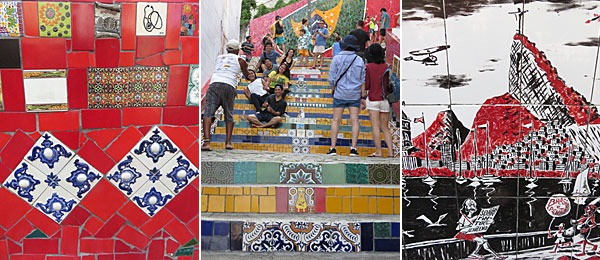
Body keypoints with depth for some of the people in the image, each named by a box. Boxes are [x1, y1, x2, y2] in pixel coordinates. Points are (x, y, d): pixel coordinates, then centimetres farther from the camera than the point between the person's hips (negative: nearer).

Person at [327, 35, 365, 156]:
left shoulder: (337, 59, -4)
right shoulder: (359, 60, 2)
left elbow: (332, 78, -3)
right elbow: (363, 80, 1)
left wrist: (333, 91, 14)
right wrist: (363, 98, 5)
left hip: (340, 94, -1)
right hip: (355, 95, 2)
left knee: (336, 120, 4)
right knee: (354, 121, 2)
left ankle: (333, 148, 0)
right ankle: (353, 148, -3)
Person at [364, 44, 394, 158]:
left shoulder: (368, 67, -6)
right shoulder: (386, 67, 1)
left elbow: (366, 86, -5)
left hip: (373, 99, -3)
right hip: (385, 100, 3)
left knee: (375, 126, -2)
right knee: (385, 127, 10)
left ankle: (378, 152, -5)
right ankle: (390, 151, 1)